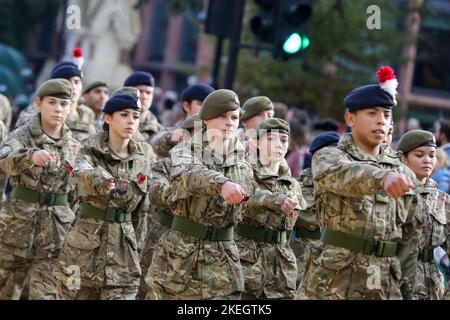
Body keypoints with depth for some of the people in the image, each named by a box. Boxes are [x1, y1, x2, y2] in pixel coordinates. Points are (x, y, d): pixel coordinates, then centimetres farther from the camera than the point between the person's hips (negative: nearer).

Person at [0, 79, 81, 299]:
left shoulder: (74, 146, 7)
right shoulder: (22, 136, -6)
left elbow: (77, 189, 16)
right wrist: (31, 156, -49)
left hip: (57, 226, 2)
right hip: (18, 221, -2)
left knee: (46, 293, -2)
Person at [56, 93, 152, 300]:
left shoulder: (141, 162, 8)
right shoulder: (91, 152, -4)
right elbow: (81, 172, -28)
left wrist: (139, 251, 14)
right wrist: (99, 180, -52)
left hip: (123, 246, 2)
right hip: (85, 243, -2)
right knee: (77, 294, 6)